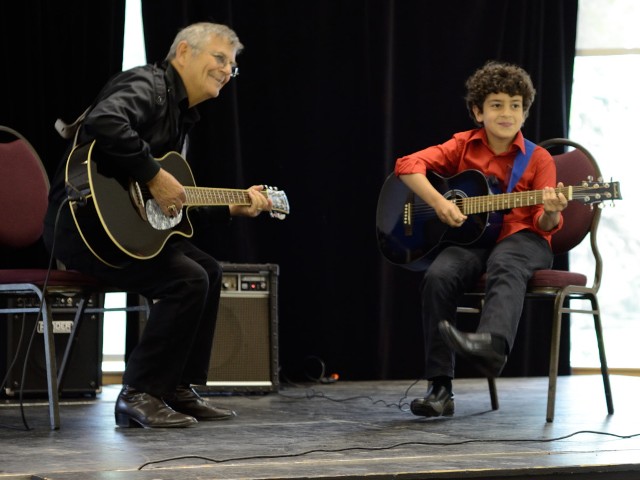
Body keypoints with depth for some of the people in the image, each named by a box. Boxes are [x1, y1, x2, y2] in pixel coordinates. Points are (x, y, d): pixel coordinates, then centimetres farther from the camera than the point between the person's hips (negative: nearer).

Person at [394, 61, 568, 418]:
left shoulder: (538, 159, 4)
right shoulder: (464, 145, 8)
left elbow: (546, 225, -1)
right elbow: (408, 165, -2)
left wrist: (551, 213, -26)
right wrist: (438, 202, -17)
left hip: (520, 239, -2)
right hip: (470, 240, 2)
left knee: (505, 266, -38)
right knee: (438, 276, -30)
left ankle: (492, 343, -69)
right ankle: (440, 388, -28)